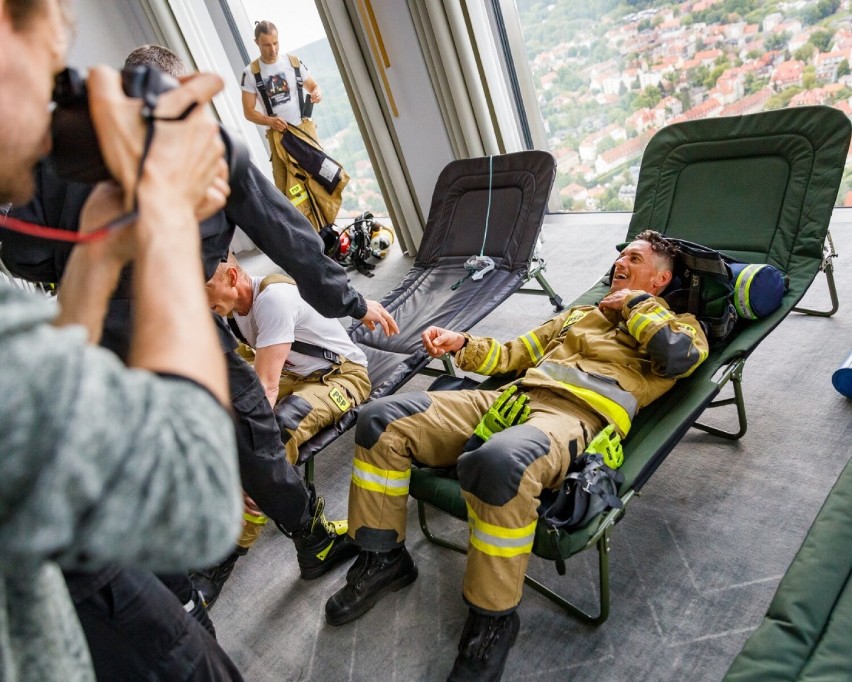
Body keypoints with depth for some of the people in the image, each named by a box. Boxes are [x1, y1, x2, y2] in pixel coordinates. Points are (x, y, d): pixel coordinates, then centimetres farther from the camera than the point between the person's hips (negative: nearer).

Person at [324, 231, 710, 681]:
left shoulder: (678, 324, 19)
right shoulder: (579, 313, 34)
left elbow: (679, 357, -7)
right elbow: (514, 354, 32)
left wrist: (636, 303, 7)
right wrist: (462, 345, 14)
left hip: (577, 416, -7)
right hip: (512, 398, 7)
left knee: (500, 462, -43)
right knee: (382, 421, -8)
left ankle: (493, 619, -18)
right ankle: (383, 558, 7)